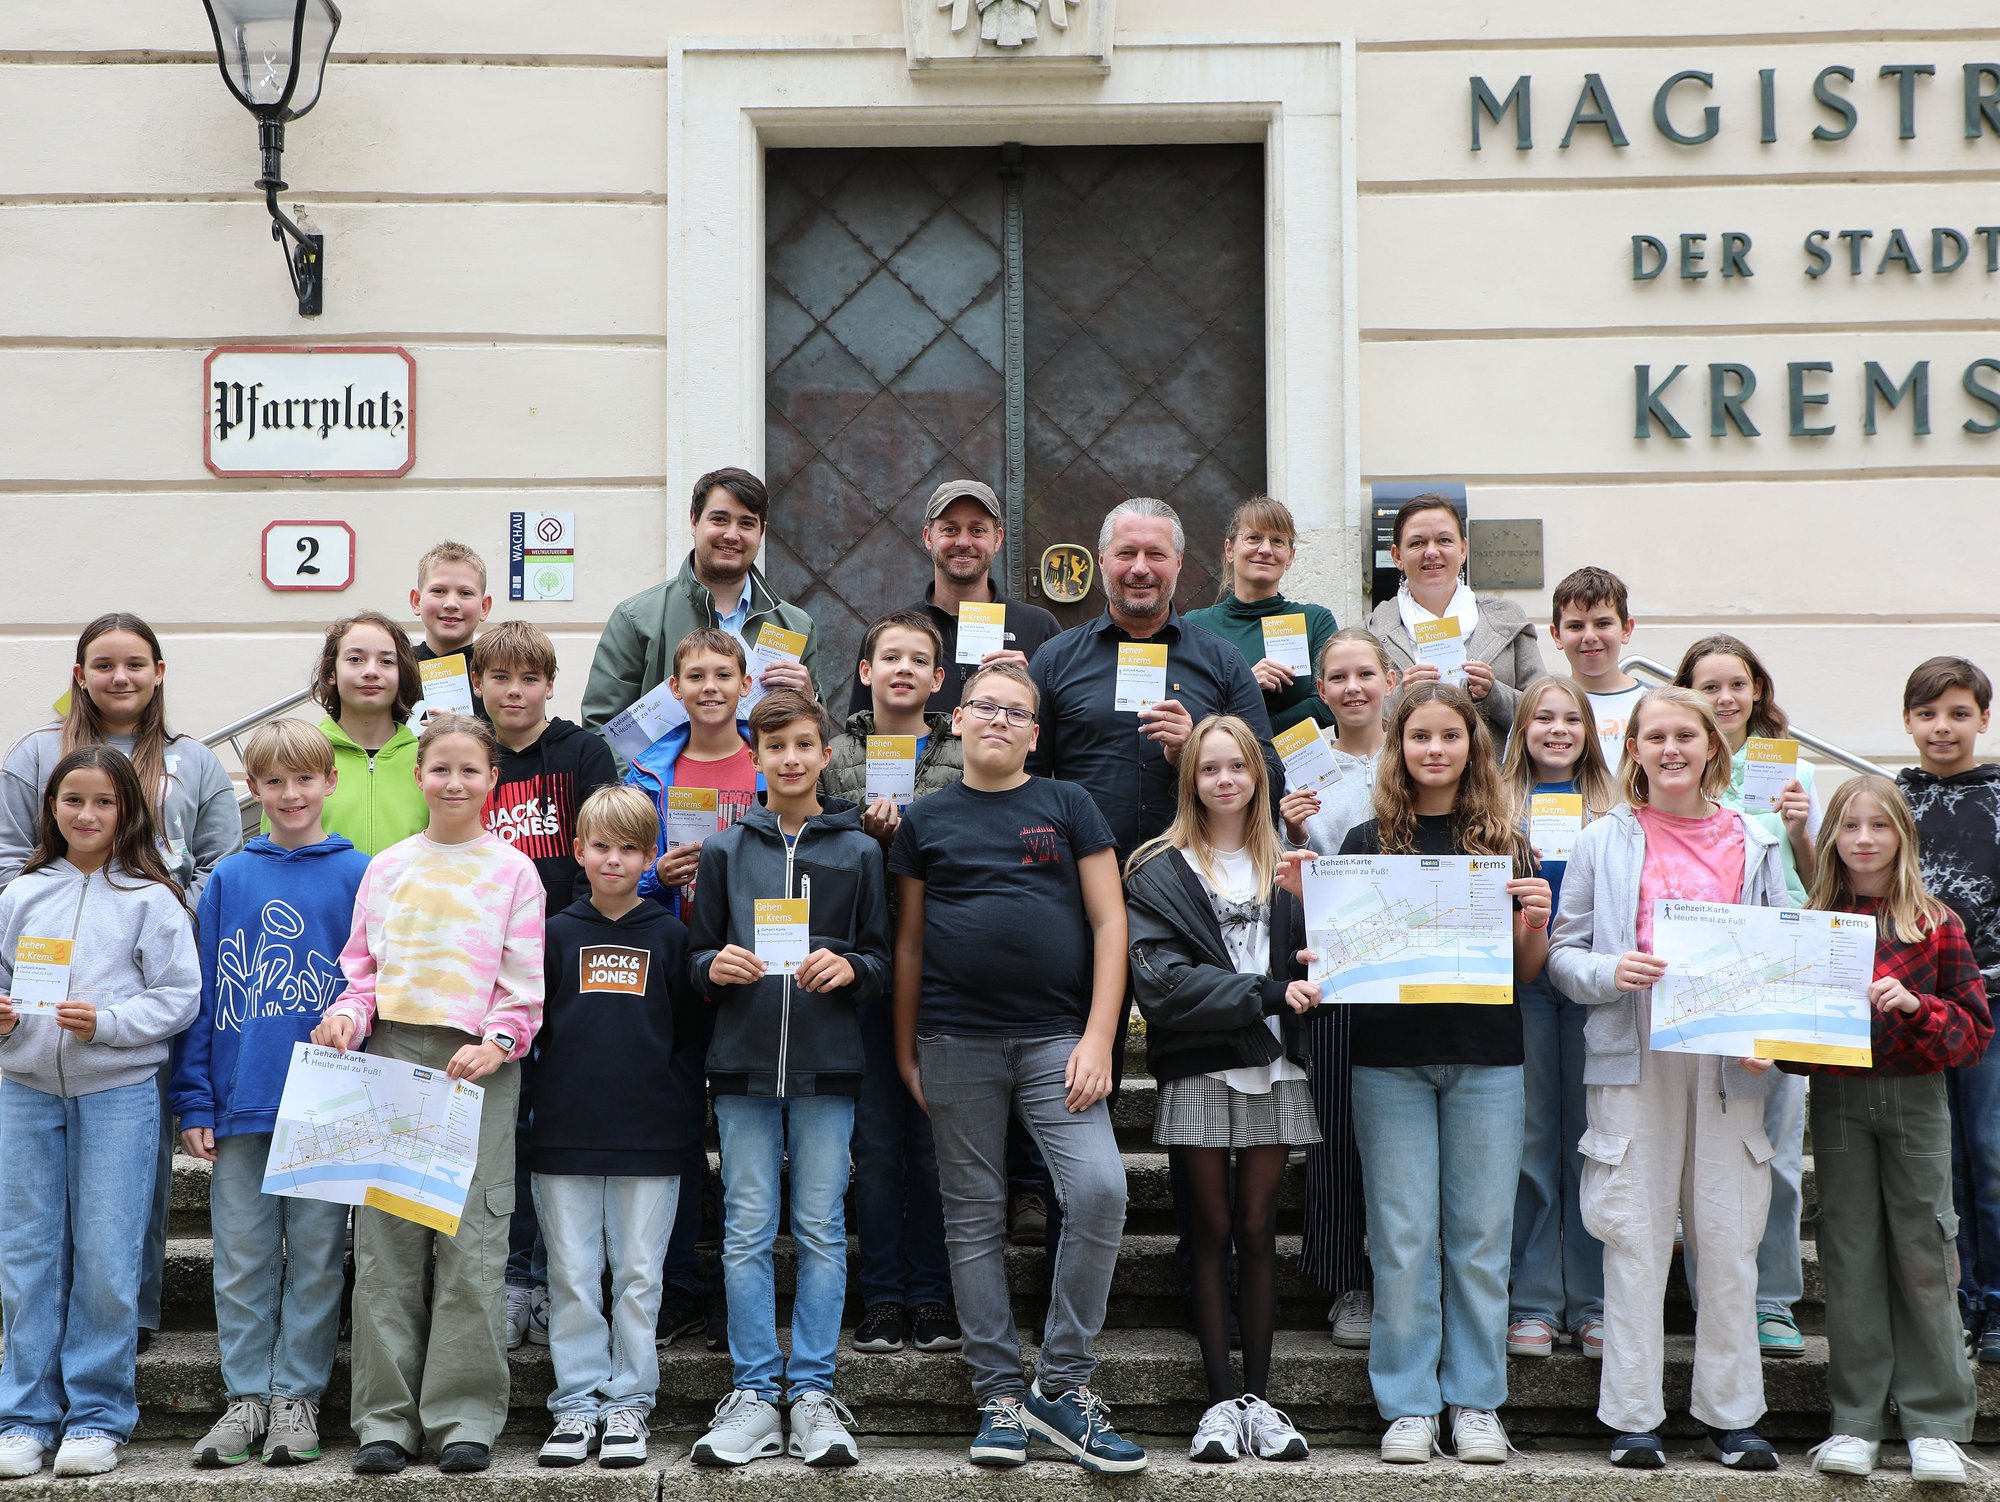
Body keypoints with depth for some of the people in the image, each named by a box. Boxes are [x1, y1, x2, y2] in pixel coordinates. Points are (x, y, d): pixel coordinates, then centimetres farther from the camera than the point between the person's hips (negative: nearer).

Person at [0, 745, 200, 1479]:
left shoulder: (150, 898, 0)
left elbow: (180, 997, -3)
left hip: (118, 1091, -3)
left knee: (106, 1258, 0)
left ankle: (98, 1416, 11)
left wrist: (105, 1023, -16)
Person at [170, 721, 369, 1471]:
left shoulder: (359, 876, 0)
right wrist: (194, 1100, 1)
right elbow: (201, 995, 7)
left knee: (315, 1256, 6)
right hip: (240, 1101, 2)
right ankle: (246, 1395, 16)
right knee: (243, 1259, 7)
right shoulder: (227, 880, 6)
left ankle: (297, 1395, 15)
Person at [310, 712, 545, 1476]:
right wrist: (347, 1017, -4)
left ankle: (465, 1417, 3)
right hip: (392, 1055, 3)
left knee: (471, 1241, -5)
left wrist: (497, 1042, -14)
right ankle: (387, 1416, 9)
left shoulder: (512, 870, 5)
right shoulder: (388, 868, 13)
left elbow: (525, 984, 2)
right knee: (384, 1241, 2)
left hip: (479, 1065, -3)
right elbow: (362, 967, 16)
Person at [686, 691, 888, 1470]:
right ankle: (753, 1392, 9)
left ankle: (813, 1391, 8)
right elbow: (696, 953, 11)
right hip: (743, 1062, 1)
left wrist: (848, 968, -14)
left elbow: (884, 959, 7)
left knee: (821, 1231, 2)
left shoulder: (858, 852, 7)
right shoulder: (723, 849, 9)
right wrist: (715, 966, -11)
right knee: (747, 1230, 3)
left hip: (826, 1064, -1)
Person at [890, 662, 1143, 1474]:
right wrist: (905, 1051, 9)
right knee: (974, 1219, 5)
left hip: (1054, 1036, -1)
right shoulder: (927, 820, 10)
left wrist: (1098, 1037, -5)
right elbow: (908, 941, 13)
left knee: (1099, 1189, -16)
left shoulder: (1067, 806, 7)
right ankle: (999, 1395, 14)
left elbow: (1108, 921, 3)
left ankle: (1062, 1383, -2)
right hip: (957, 1044, 1)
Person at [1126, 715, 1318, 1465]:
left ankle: (1259, 1395, 8)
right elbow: (1161, 979, -10)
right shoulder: (1160, 871, 2)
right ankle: (1221, 1397, 6)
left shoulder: (1287, 865, 13)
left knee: (1258, 1230, 4)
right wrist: (1267, 993, -15)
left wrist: (1310, 978, -10)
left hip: (1273, 1066, 2)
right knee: (1213, 1228, 2)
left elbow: (1314, 956, 14)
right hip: (1198, 1070, -2)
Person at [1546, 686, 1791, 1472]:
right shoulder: (1604, 841, 7)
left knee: (1727, 1236, 4)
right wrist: (1609, 972, -14)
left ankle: (1732, 1414, 14)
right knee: (1635, 1235, 0)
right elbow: (1562, 952, 7)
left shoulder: (1753, 844, 11)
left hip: (1728, 1061, 1)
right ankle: (1633, 1417, 7)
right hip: (1632, 1060, -1)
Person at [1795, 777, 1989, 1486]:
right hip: (1837, 1100, 1)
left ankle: (1934, 1422, 7)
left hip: (1915, 1098, -1)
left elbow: (1976, 1029, 0)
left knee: (1921, 1253, 0)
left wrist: (1914, 1006, -16)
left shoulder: (1936, 924, 3)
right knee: (1850, 1252, 4)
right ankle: (1857, 1420, 10)